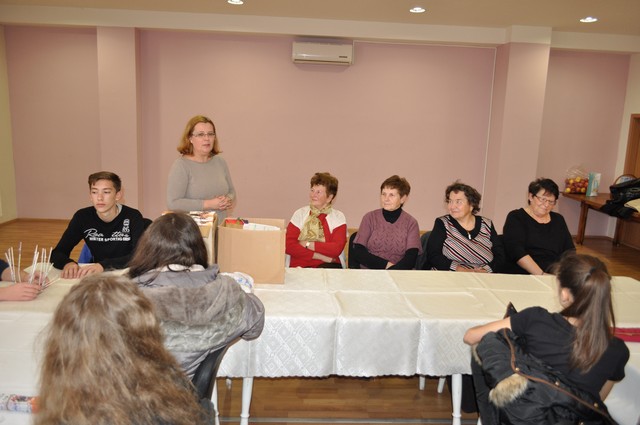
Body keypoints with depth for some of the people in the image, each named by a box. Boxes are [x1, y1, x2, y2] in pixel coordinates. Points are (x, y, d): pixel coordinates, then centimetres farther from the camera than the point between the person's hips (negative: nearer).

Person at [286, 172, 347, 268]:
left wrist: (307, 244, -5)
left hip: (327, 266, 0)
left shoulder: (338, 217, 7)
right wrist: (319, 256, -10)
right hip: (300, 266, 0)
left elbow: (337, 249, -7)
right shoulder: (300, 214, 9)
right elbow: (288, 245, -3)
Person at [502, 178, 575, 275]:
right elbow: (517, 252, -11)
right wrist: (541, 274, -21)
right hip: (521, 276, -5)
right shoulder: (516, 218, 2)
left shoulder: (558, 220, 20)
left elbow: (570, 251, 13)